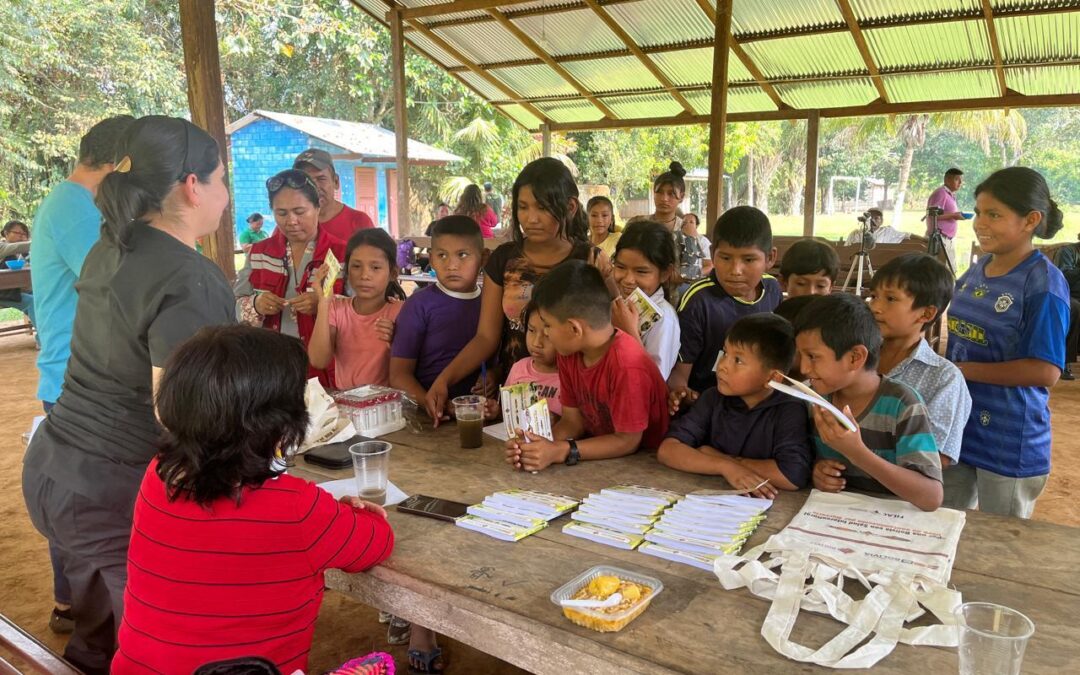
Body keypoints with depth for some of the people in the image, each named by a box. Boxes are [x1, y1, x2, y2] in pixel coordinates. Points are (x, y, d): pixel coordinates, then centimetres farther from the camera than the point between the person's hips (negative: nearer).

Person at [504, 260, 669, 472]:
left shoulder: (627, 365, -25)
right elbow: (573, 421, 1)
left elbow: (627, 441, -18)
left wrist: (560, 451, -24)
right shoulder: (569, 352, -3)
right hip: (600, 457, 5)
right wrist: (535, 445, -17)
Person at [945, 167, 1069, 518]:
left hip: (1009, 440, -6)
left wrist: (962, 370, -20)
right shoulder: (977, 269, 4)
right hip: (957, 426, 6)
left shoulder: (1043, 283, -16)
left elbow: (1045, 371, -22)